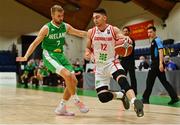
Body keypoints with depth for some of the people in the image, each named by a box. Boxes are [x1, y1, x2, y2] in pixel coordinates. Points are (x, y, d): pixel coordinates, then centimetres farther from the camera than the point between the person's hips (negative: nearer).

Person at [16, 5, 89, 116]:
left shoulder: (66, 26, 5)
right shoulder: (47, 28, -9)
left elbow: (79, 33, 17)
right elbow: (35, 43, -9)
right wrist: (26, 57, -19)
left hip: (60, 55, 7)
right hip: (49, 56, -7)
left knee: (74, 81, 0)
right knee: (68, 75, -27)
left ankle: (61, 108, 11)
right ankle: (77, 101, -8)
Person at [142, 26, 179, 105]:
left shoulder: (157, 40, -9)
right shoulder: (153, 41, 20)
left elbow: (160, 52, -19)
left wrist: (161, 63, -27)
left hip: (157, 64, -10)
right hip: (155, 64, 10)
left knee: (150, 81, -4)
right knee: (164, 81, 7)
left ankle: (145, 99, 3)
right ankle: (174, 97, 5)